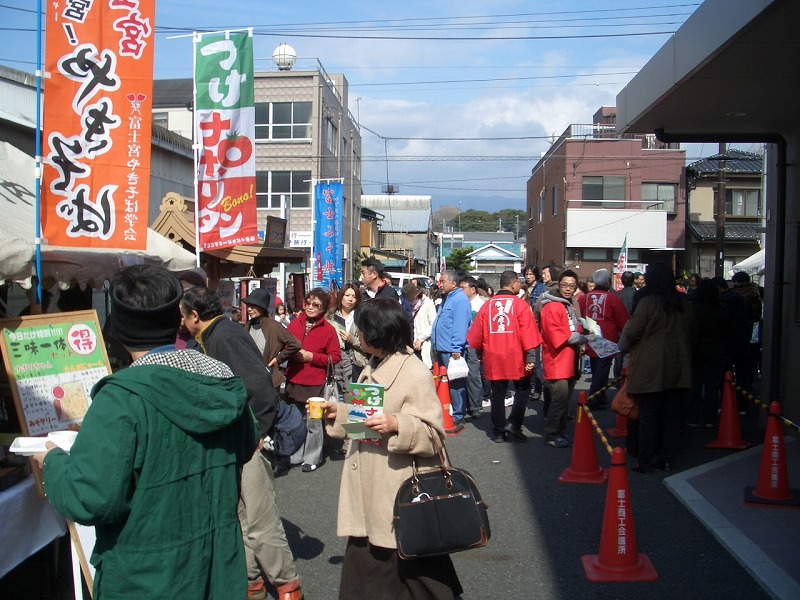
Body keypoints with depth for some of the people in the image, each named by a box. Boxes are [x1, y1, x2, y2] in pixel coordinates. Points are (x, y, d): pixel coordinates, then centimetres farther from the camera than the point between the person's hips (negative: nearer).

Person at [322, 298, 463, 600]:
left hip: (398, 493, -8)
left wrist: (397, 425, -31)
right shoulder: (373, 369, 13)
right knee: (365, 560, 14)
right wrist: (338, 412, 10)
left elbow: (433, 434, -17)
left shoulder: (415, 373, -15)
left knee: (406, 569, 3)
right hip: (368, 492, 8)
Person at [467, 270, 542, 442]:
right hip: (516, 357, -3)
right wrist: (530, 357, -10)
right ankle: (514, 423, 3)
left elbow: (476, 333, 6)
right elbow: (527, 333, -13)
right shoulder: (520, 304, -8)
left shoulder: (488, 305, 3)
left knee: (498, 393, 12)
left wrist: (480, 352, 20)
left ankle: (499, 432, 15)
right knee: (522, 388, 15)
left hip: (493, 358, 4)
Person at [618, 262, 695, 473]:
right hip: (678, 368, 5)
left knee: (648, 416, 1)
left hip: (650, 369, -5)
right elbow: (691, 333, 15)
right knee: (672, 415, 11)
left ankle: (645, 462, 6)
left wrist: (625, 345, 7)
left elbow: (631, 333, -12)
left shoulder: (648, 301, -12)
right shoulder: (683, 302, 6)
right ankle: (667, 459, 17)